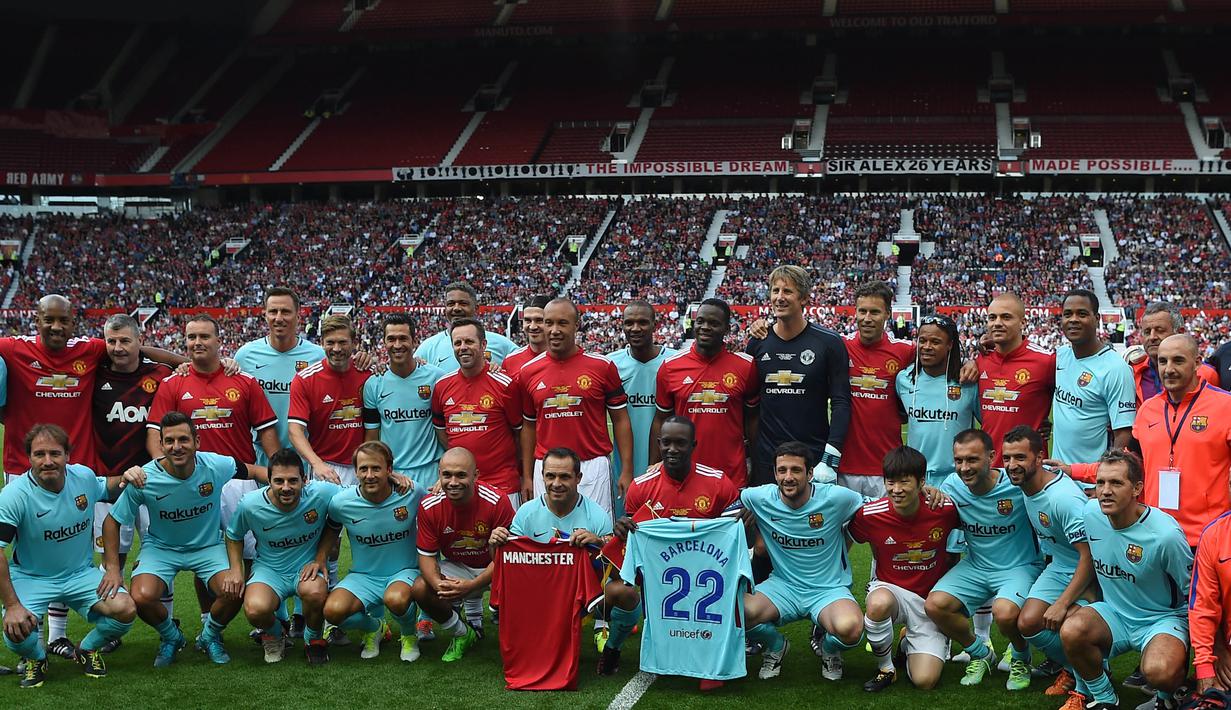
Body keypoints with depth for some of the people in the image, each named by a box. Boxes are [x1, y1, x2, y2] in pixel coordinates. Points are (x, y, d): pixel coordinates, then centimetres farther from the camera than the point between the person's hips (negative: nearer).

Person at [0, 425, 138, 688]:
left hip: (81, 573, 3)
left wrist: (126, 476, -6)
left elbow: (107, 488, 19)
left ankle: (88, 650, 13)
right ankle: (36, 659, 11)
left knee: (125, 610, -22)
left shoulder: (84, 477, -6)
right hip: (31, 578, -3)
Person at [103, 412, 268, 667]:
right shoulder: (145, 480, -21)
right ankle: (170, 637, 9)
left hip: (208, 546, 1)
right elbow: (112, 522, -8)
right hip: (160, 548, -1)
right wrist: (112, 568, -12)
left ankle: (210, 636, 11)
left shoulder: (216, 465, -19)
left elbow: (254, 471, 2)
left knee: (234, 592, -25)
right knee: (142, 597, -28)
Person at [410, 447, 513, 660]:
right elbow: (426, 555, -7)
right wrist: (438, 583, -30)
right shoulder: (429, 506, -15)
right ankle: (463, 634, 5)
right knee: (420, 589, -23)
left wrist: (471, 585, -32)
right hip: (456, 567, 3)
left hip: (492, 569, -3)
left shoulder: (498, 501, -25)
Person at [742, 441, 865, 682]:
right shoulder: (760, 498, -8)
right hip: (782, 586, 2)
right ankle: (776, 646, 8)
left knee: (850, 628, -35)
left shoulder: (836, 498, -13)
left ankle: (830, 649, 7)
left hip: (829, 589, -2)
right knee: (742, 612, -30)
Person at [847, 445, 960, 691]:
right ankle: (885, 667, -10)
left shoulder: (945, 509, -15)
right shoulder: (870, 514, -17)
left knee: (925, 680, -14)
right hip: (889, 588, 0)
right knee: (878, 604, -40)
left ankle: (908, 646, 24)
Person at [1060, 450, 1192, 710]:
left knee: (1159, 672, -35)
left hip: (1163, 618, -4)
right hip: (1113, 613, 5)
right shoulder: (1091, 512, -9)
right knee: (1071, 631, -27)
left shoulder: (1166, 534, -24)